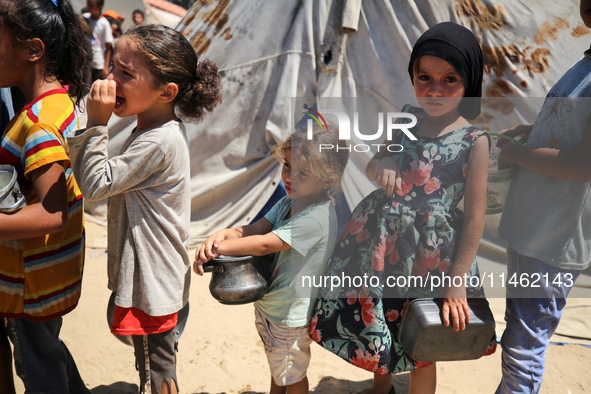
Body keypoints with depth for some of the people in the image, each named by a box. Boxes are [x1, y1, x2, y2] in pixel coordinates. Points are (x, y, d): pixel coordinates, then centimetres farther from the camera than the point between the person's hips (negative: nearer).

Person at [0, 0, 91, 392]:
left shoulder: (38, 122, -27)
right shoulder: (60, 100, 3)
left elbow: (50, 214, -34)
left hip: (34, 279, -9)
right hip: (49, 269, 9)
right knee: (46, 348, 28)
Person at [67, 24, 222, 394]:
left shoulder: (158, 142, -26)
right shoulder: (160, 131, 6)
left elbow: (95, 183, -20)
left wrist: (96, 124, -19)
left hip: (152, 281, -10)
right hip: (155, 276, 10)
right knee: (157, 364, 25)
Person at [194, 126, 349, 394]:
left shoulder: (317, 217, -31)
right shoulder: (289, 202, -2)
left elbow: (264, 245, -33)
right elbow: (253, 229, -6)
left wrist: (217, 248, -28)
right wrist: (221, 235, -25)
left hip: (291, 315, -8)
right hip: (268, 304, 8)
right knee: (276, 367, 30)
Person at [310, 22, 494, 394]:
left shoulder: (474, 141, -14)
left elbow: (475, 216, -13)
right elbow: (374, 165, 12)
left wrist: (457, 281, -13)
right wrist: (380, 165, -13)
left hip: (427, 256, -5)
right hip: (379, 244, 5)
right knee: (375, 324, 24)